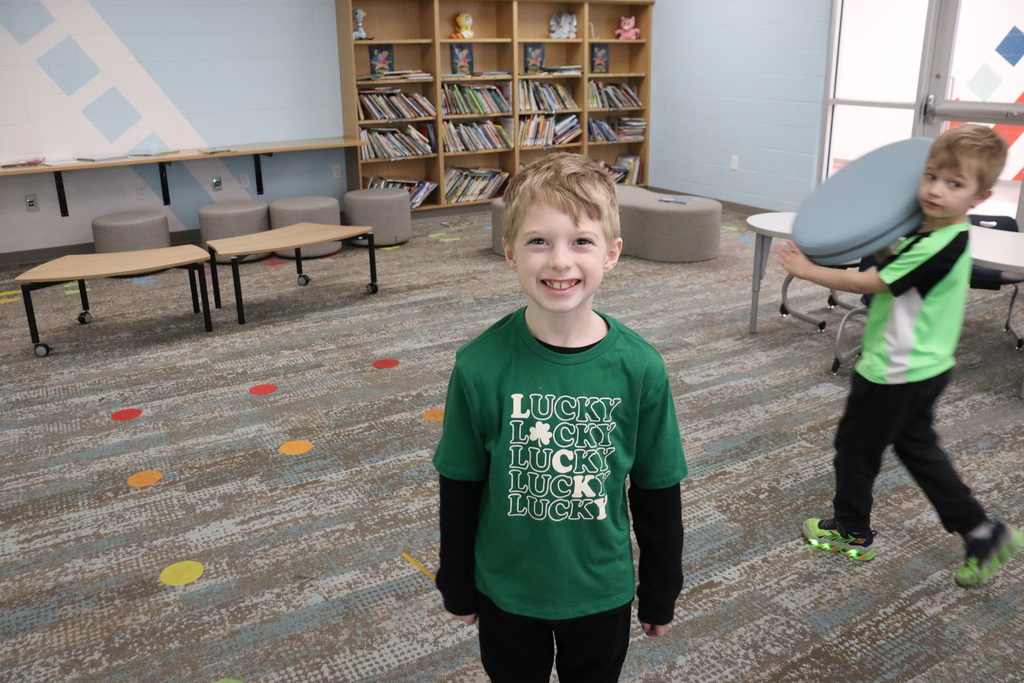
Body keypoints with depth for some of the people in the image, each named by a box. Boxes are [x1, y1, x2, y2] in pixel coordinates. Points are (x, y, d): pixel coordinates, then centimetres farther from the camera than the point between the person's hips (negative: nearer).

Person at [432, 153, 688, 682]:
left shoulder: (639, 367, -17)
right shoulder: (480, 365, -19)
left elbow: (657, 488, -6)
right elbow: (460, 486, -7)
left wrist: (660, 593, 3)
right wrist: (458, 587, 2)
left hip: (602, 591, 1)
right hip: (506, 589, 0)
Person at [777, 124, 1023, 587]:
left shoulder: (940, 248, -28)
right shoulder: (934, 232, 2)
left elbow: (868, 283, -22)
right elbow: (891, 267, 20)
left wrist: (806, 271, -13)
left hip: (896, 373, -9)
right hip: (924, 369, 10)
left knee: (855, 445, 10)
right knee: (917, 447, 21)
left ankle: (851, 532, 30)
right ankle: (981, 533, 25)